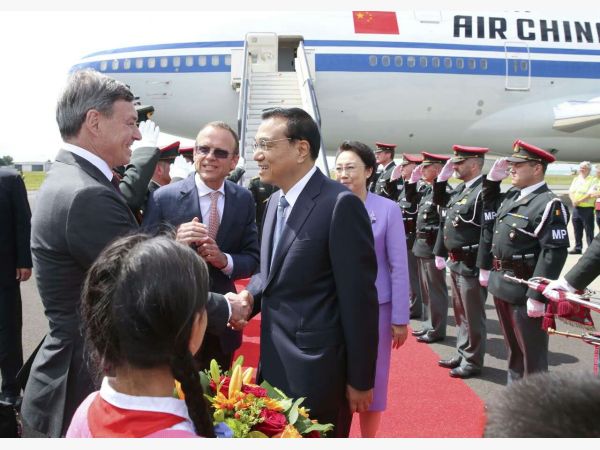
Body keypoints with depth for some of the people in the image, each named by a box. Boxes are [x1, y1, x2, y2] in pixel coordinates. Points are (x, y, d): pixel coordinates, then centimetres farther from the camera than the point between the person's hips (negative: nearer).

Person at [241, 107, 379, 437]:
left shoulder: (340, 204, -19)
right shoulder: (275, 201, 9)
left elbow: (359, 299, -18)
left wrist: (360, 380, -13)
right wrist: (249, 295, -4)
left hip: (316, 371, -8)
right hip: (275, 364, 8)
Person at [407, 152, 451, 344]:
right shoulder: (427, 189, 9)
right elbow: (411, 199, 22)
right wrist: (413, 179, 11)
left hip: (433, 247, -9)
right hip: (422, 246, 9)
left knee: (435, 290, 2)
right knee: (427, 290, 17)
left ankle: (437, 330, 12)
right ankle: (430, 324, 29)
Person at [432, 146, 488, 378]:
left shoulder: (483, 191, -19)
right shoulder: (460, 189, 9)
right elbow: (439, 202, 25)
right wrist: (442, 177, 10)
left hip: (471, 265, -9)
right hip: (455, 262, 9)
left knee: (472, 316, 5)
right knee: (460, 313, 20)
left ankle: (472, 362, 19)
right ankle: (462, 354, 34)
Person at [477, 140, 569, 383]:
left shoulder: (549, 204, -17)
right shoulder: (510, 196, 8)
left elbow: (554, 253, -22)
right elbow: (489, 226, 20)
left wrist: (538, 296, -24)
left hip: (525, 290, -8)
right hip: (500, 284, 8)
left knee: (531, 352, 7)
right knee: (513, 346, 22)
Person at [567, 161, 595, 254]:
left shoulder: (593, 180, -4)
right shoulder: (576, 179, 14)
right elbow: (571, 191, 9)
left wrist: (579, 201, -20)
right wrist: (573, 200, -10)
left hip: (587, 209, -6)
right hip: (576, 208, 6)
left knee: (589, 231, -2)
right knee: (577, 230, 12)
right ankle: (578, 247, 21)